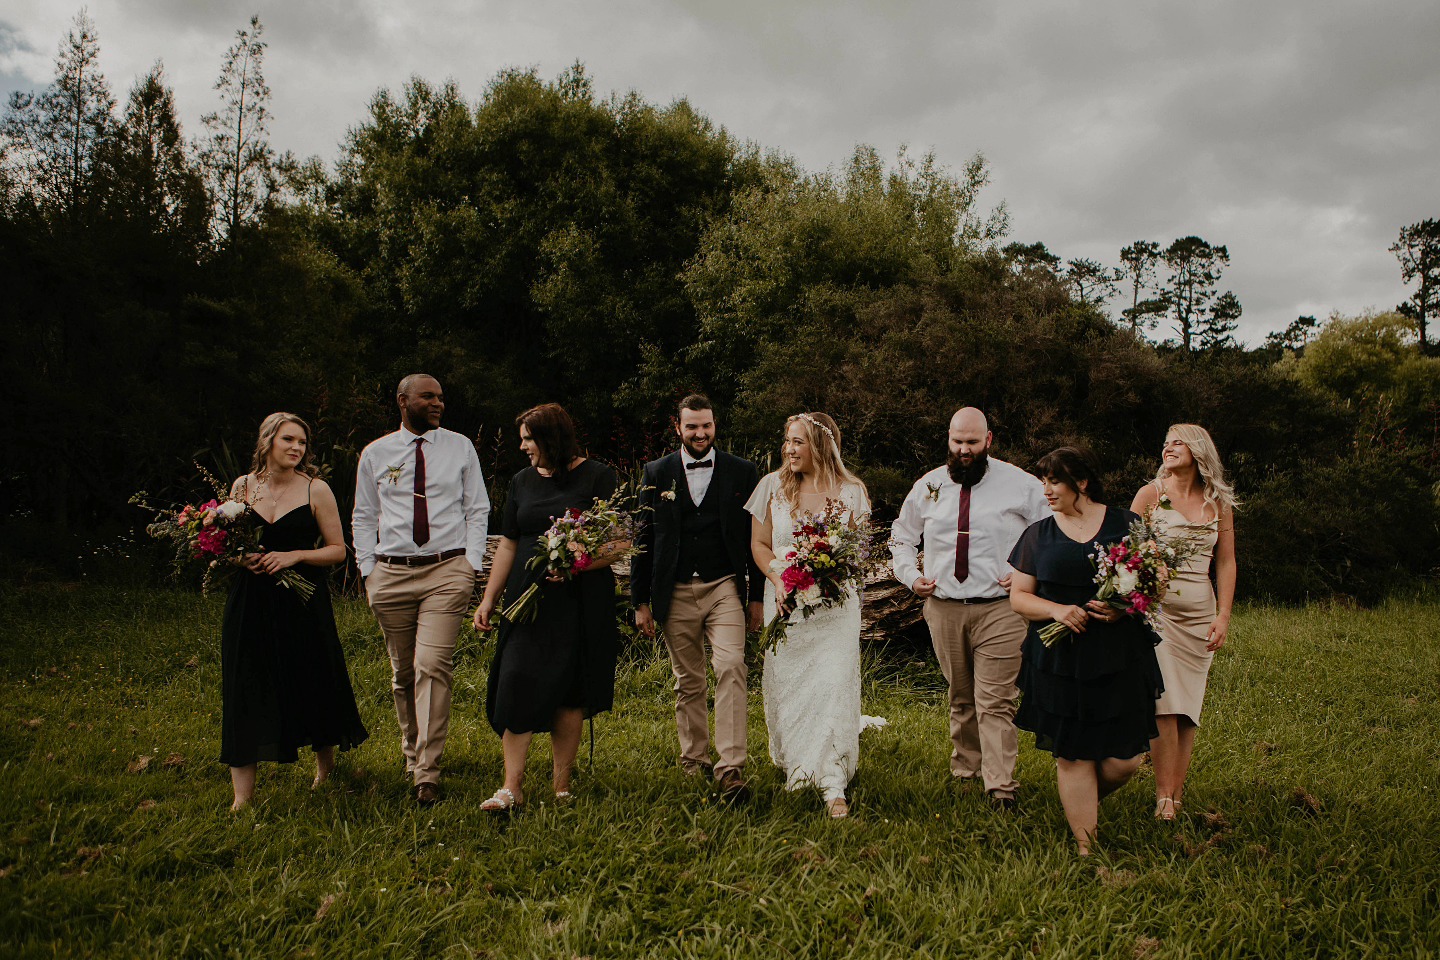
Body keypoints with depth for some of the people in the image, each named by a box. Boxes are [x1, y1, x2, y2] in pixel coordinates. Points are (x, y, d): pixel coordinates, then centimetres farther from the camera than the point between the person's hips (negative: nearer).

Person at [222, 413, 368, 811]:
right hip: (250, 602, 2)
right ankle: (242, 794, 5)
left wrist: (295, 556, -16)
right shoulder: (242, 487, 6)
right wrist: (239, 557, -6)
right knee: (245, 690, -1)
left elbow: (338, 550, -1)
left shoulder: (316, 490, -2)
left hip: (303, 603, -2)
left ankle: (325, 761, 35)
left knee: (312, 683, 8)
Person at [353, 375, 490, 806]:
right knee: (403, 673, 9)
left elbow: (477, 510, 8)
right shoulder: (375, 454, 9)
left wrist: (472, 565, -2)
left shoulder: (460, 448, 7)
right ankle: (412, 754, 27)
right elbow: (363, 518, 14)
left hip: (448, 569, -2)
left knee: (433, 666, -13)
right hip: (391, 572, 2)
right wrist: (369, 571, 5)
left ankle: (427, 773, -10)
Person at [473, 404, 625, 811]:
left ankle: (562, 787, 12)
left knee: (569, 693, 1)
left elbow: (621, 542, -6)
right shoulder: (522, 481, 14)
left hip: (580, 603, -4)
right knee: (516, 684, -6)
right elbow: (508, 546, 18)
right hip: (528, 600, 4)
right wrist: (488, 600, 14)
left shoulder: (597, 477, -2)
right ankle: (512, 787, -1)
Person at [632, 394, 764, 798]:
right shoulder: (657, 473, 5)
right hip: (676, 593, 2)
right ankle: (694, 759, 24)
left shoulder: (742, 472, 3)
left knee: (731, 669, -16)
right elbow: (643, 538, 6)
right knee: (687, 682, 10)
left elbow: (756, 537, 6)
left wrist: (757, 596, 5)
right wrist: (640, 601, 3)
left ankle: (731, 766, -16)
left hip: (724, 587, -1)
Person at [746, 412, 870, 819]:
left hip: (835, 605, -1)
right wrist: (778, 580, -10)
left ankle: (832, 785, -5)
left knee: (833, 684, -8)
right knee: (786, 686, 8)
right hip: (785, 601, 2)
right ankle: (795, 766, 29)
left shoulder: (850, 491, 1)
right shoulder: (773, 485, 3)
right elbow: (759, 544, 7)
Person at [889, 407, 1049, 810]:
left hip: (1000, 609, -3)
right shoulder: (927, 486, 8)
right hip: (943, 608, 4)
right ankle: (965, 772, 28)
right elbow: (901, 538, 21)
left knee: (995, 702, -9)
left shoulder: (1020, 484, -1)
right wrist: (910, 576, 6)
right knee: (960, 699, 15)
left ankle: (1001, 788, -7)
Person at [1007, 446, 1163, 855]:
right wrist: (1057, 610, -12)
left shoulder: (1126, 525, 5)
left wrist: (1125, 607, -12)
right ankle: (1085, 845, 18)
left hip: (1120, 658, 0)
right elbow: (1019, 596, 7)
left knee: (1123, 760, -1)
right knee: (1072, 757, 3)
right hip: (1059, 663, 1)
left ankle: (1084, 802, 31)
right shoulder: (1038, 535, 8)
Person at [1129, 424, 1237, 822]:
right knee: (1165, 704, -11)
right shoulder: (1150, 493, 3)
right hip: (1156, 606, -3)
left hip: (1200, 613, 3)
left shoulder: (1219, 503, 10)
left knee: (1189, 707, 3)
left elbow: (1226, 562, 11)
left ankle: (1177, 795, 10)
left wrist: (1223, 616, 4)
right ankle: (1164, 797, -5)